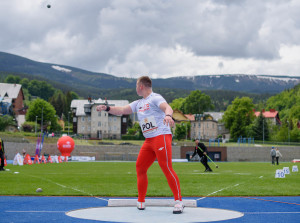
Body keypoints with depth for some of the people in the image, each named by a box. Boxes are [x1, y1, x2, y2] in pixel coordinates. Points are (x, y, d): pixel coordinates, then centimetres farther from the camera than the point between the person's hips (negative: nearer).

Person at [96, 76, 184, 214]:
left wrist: (168, 115, -45)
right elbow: (122, 110, 22)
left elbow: (167, 107, -23)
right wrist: (107, 108, 8)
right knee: (140, 167, 6)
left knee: (166, 168, -15)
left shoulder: (155, 98, -5)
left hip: (161, 137, -9)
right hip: (148, 141, 9)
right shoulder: (138, 104, 21)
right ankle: (141, 202, 15)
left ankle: (179, 201, -13)